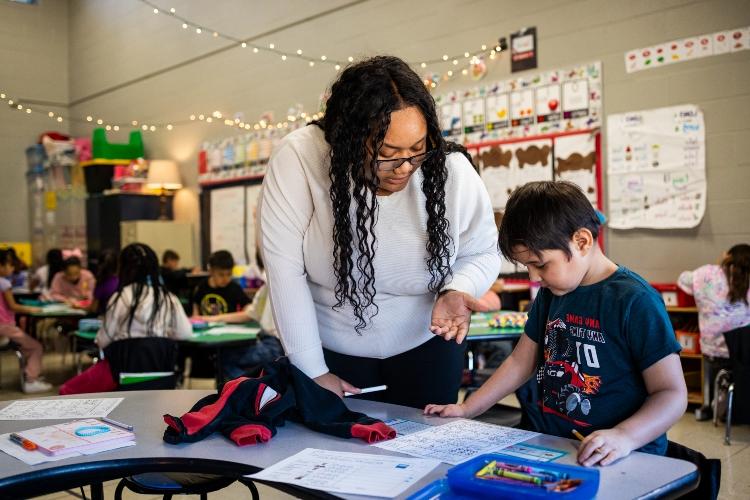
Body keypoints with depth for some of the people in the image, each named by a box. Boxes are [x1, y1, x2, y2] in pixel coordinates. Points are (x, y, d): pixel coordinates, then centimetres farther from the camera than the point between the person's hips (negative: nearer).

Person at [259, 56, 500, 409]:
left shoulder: (453, 172, -18)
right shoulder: (299, 159, -24)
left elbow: (482, 253, -2)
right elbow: (285, 267, -21)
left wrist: (457, 291, -24)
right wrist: (313, 372, -17)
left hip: (426, 348, 2)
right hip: (332, 351, -1)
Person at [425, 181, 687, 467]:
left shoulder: (634, 301, -11)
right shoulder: (550, 292, 13)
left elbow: (672, 393, -11)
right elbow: (521, 362, 21)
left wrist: (624, 436, -28)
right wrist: (466, 410, 16)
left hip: (612, 461, -7)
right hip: (546, 443, 7)